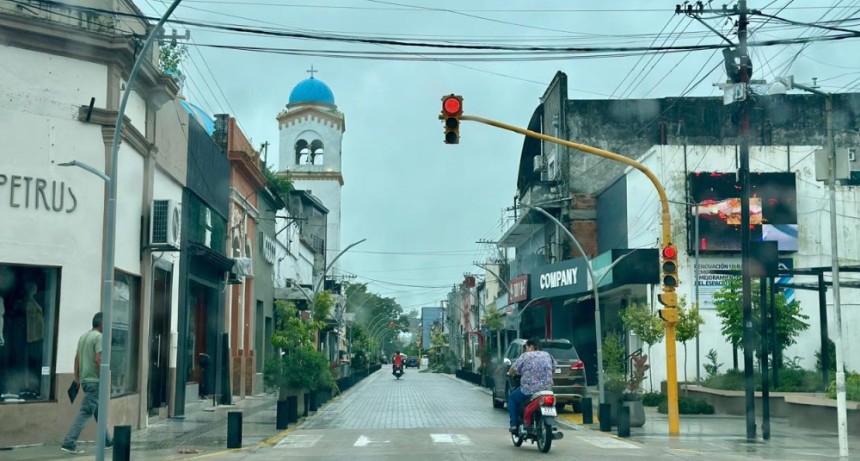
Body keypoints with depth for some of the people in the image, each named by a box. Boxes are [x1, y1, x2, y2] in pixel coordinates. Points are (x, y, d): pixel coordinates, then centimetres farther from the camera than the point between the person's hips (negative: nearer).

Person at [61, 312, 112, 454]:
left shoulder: (83, 336, 14)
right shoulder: (99, 337, -13)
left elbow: (77, 357, 17)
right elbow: (98, 359, -20)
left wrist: (76, 376, 22)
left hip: (85, 379, 10)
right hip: (95, 381, -10)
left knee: (98, 412, 17)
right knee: (86, 412, -9)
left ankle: (106, 441, 27)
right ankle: (69, 443, -13)